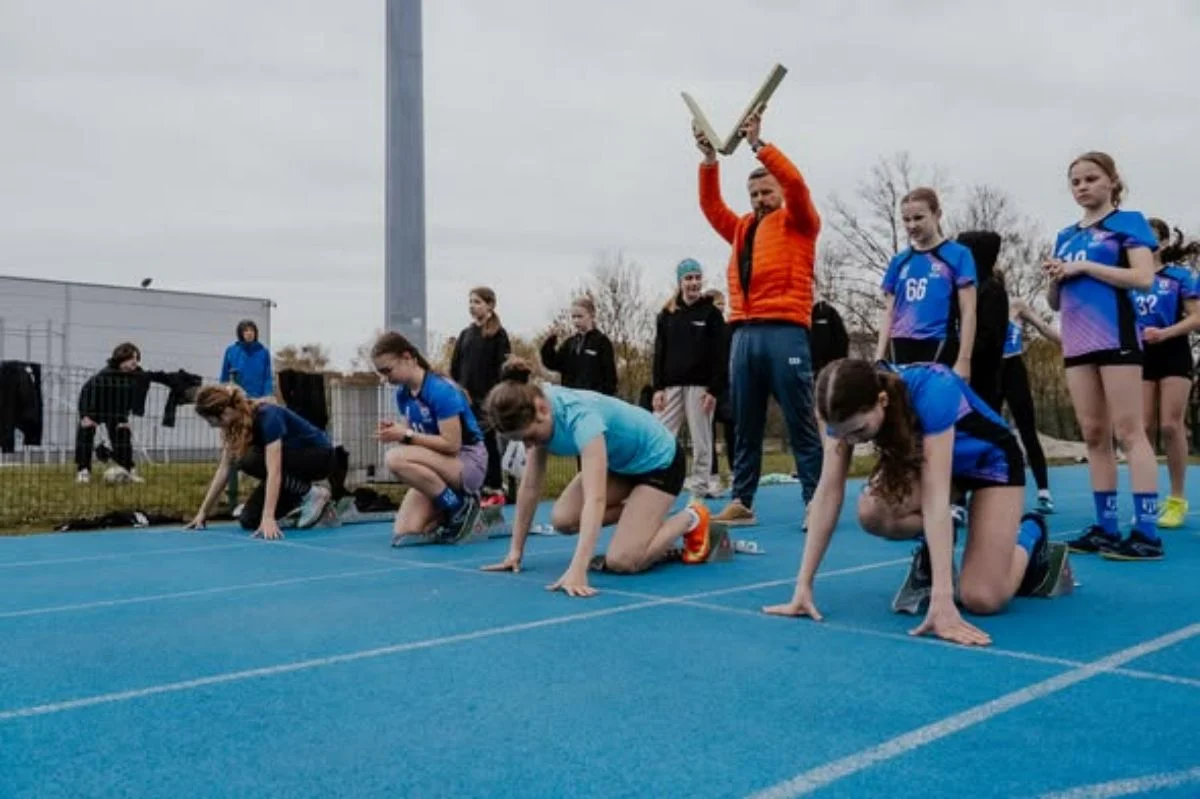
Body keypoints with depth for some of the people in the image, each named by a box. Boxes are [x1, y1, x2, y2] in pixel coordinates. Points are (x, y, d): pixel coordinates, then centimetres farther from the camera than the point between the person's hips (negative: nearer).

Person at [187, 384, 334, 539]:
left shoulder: (267, 416, -31)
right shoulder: (235, 423, -8)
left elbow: (274, 470, -40)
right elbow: (224, 469, -1)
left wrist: (268, 518, -47)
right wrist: (203, 511, -2)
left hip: (321, 457, -7)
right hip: (294, 460, 7)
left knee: (251, 461, -30)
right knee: (249, 520, -9)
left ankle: (312, 494, -15)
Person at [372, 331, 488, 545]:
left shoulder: (441, 390, -21)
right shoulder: (402, 393, 3)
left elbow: (451, 444, -23)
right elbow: (413, 437, 6)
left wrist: (406, 435, -23)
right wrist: (396, 431, -16)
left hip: (468, 462, -7)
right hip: (440, 467, 7)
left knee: (395, 458, -32)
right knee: (403, 535, -7)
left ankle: (460, 507, -16)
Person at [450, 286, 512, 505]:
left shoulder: (498, 335, -2)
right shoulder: (465, 334, 13)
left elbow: (503, 368, -8)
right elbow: (455, 368, 12)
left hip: (488, 398, -5)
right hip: (465, 398, 5)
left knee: (487, 442, -1)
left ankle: (495, 490, 7)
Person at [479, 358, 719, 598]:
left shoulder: (579, 416, -38)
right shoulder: (536, 414, -16)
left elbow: (595, 499, -47)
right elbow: (530, 487, -9)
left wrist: (577, 571, -55)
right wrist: (515, 552, -8)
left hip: (658, 460, -7)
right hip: (621, 461, 8)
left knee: (621, 561, -17)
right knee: (562, 519, -11)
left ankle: (692, 519, 7)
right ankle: (643, 514, 12)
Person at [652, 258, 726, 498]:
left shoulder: (712, 313, 2)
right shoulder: (667, 314, 10)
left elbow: (720, 355, -3)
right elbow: (659, 353, 8)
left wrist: (714, 389, -11)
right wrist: (658, 387, -2)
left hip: (700, 385, -2)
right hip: (672, 385, 2)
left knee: (701, 440, 3)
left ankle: (701, 487, 10)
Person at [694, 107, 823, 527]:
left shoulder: (797, 223, 9)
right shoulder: (742, 229, 23)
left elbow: (796, 184, -6)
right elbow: (710, 205, 15)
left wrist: (758, 144, -7)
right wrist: (709, 158, 4)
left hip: (784, 332, -5)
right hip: (744, 333, 5)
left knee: (800, 421, -4)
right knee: (745, 424, 6)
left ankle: (816, 502, -1)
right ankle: (742, 502, 9)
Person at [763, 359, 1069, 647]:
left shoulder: (931, 393, -40)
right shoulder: (848, 406, -26)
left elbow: (935, 497, -44)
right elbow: (829, 491, -26)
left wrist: (942, 600, -48)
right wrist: (803, 587, -30)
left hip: (990, 461, -4)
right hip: (924, 458, 4)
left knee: (982, 599, -15)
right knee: (872, 512, -29)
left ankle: (1030, 532, 15)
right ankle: (931, 555, 3)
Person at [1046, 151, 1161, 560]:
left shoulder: (1128, 222, 2)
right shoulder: (1065, 236, 18)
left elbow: (1144, 277, -12)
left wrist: (1084, 267, -13)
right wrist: (1054, 278, -1)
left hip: (1115, 337, -6)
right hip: (1077, 342, 6)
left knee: (1129, 431, -10)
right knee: (1094, 435, 6)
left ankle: (1147, 533, -9)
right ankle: (1106, 528, 11)